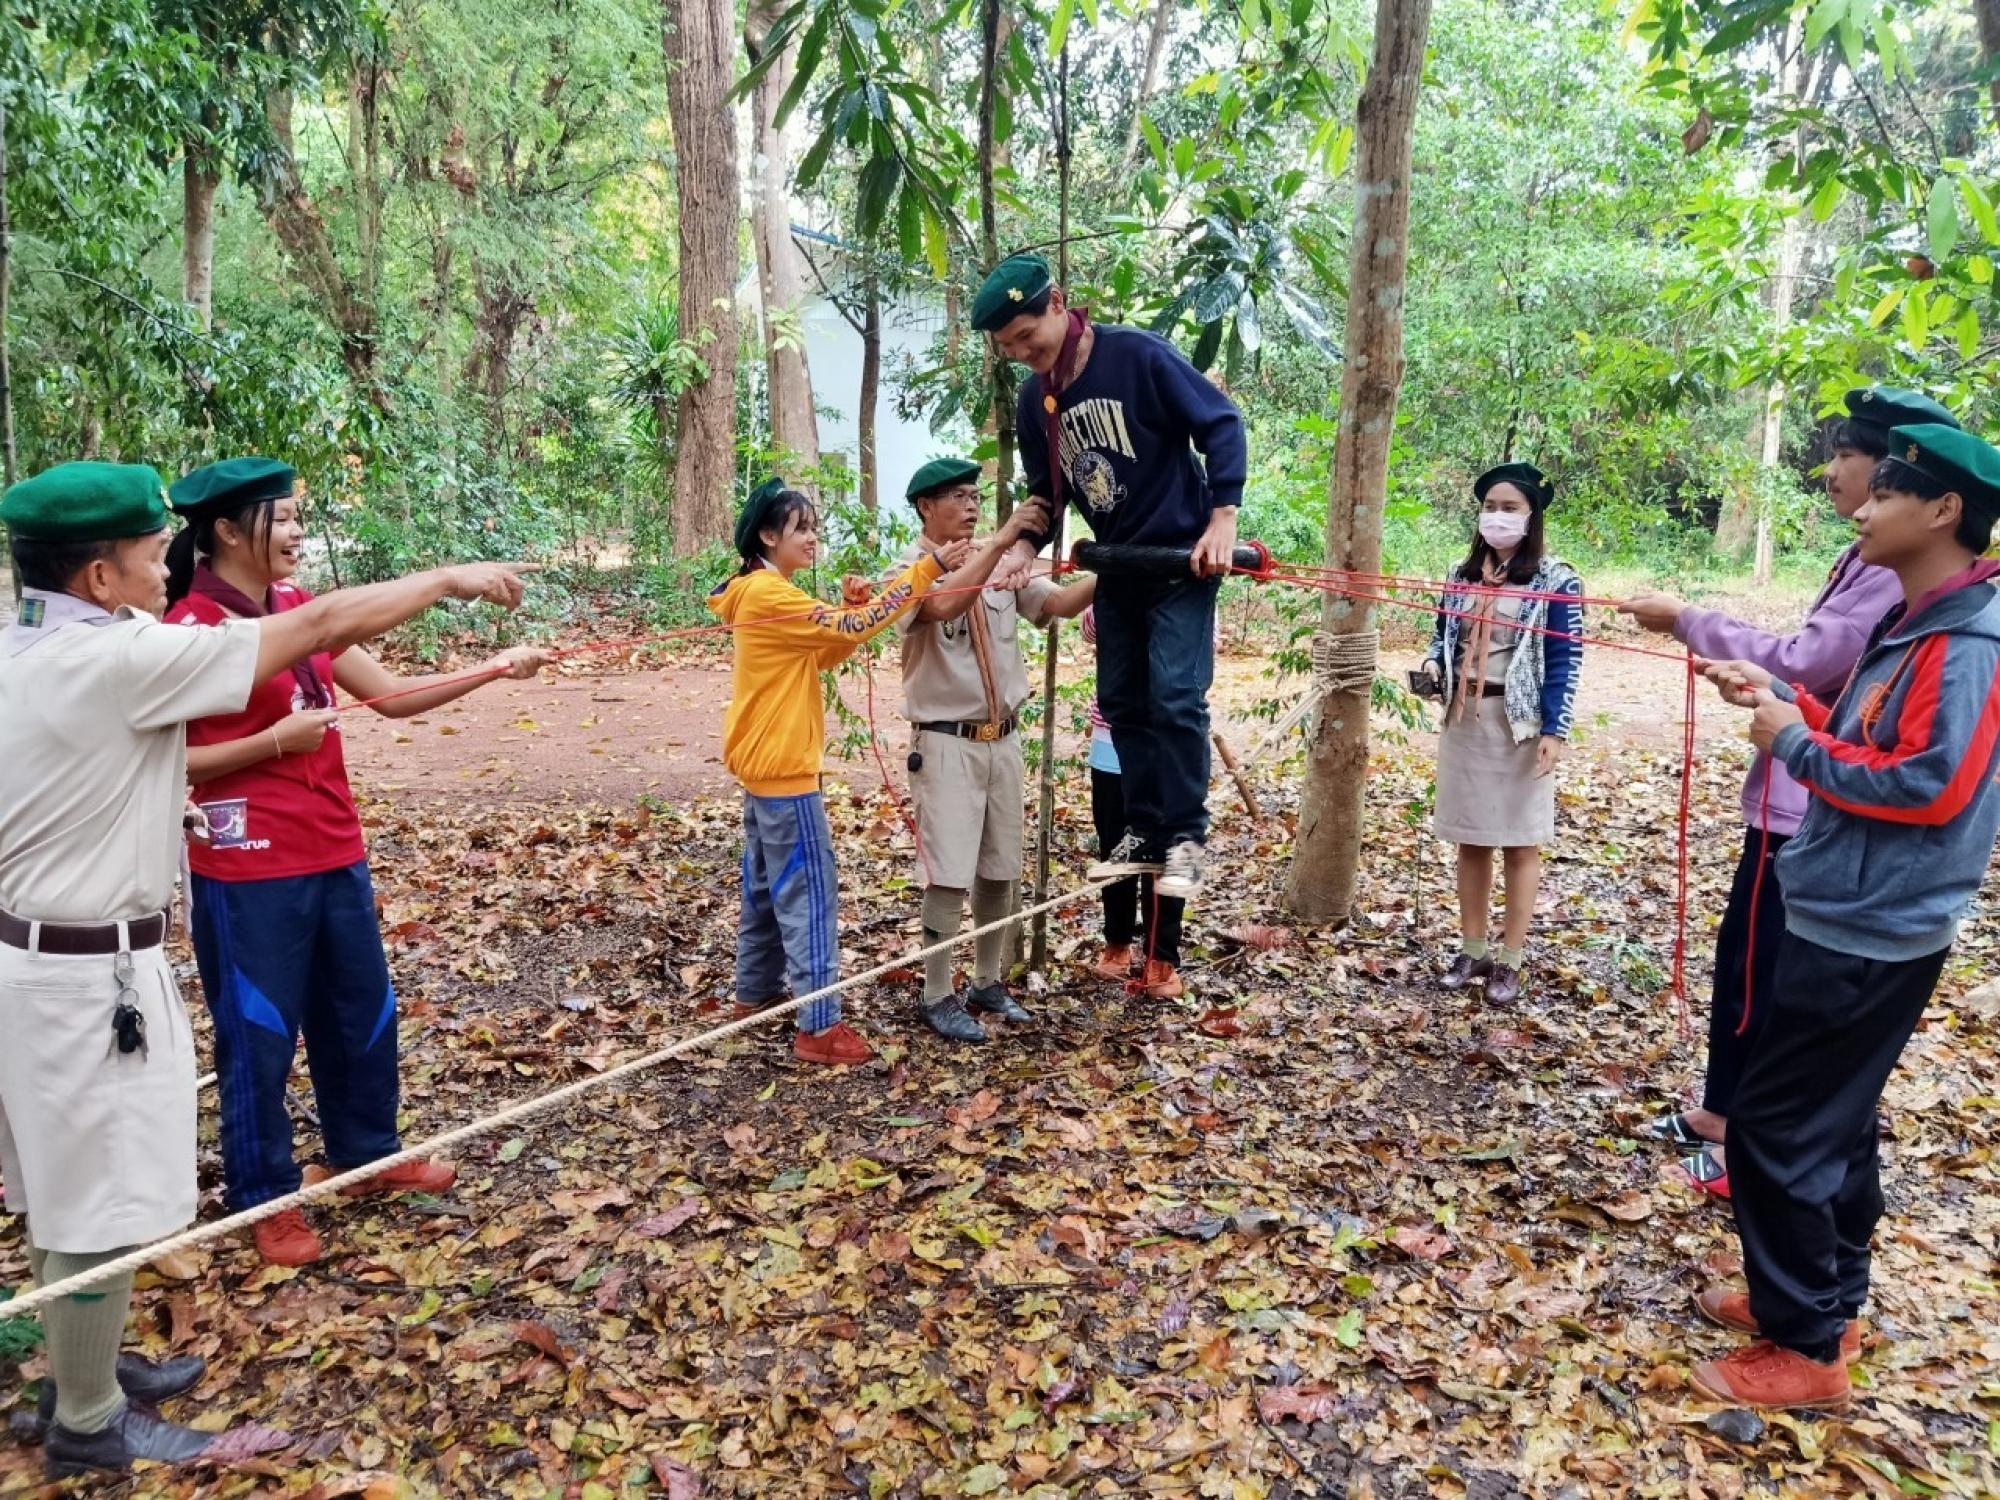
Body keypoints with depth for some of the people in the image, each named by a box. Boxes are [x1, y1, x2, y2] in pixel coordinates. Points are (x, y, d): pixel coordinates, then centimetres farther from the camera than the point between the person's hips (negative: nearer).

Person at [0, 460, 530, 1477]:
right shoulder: (116, 659, -22)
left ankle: (83, 1372, 39)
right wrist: (450, 579, -10)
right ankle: (88, 1427, 22)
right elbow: (318, 625, -20)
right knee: (102, 1198, 5)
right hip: (90, 972, -10)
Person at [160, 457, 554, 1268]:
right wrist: (276, 739, -20)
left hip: (333, 853, 7)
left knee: (362, 1011, 18)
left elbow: (393, 695, 6)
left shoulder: (302, 610, 7)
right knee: (258, 1032, 7)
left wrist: (494, 670, -3)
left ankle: (369, 1154, 38)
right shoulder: (189, 629, -14)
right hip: (246, 870, -7)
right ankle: (265, 1198, 26)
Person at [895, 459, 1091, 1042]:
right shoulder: (910, 570, -8)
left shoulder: (1003, 565, 7)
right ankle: (937, 996, 10)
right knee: (949, 874, -4)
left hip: (1003, 738, 6)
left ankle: (987, 982, 28)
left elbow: (1060, 604, -5)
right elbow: (943, 606, -30)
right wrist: (1001, 543, -34)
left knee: (1000, 869, 13)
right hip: (946, 743, -6)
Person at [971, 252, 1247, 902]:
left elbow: (1222, 424, -14)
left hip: (1183, 557, -6)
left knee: (1174, 697, -13)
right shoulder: (1035, 398, 2)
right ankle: (1145, 833, 16)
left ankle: (1186, 837, -2)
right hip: (1117, 565, 7)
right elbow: (1046, 490, 12)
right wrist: (1026, 545, -7)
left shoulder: (1141, 356, -16)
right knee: (1123, 702, 7)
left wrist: (1222, 518, -22)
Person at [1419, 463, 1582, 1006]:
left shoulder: (1555, 579, -6)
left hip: (1519, 724, -5)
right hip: (1463, 719, 5)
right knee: (1471, 840, 10)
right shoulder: (1462, 574, 10)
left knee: (1520, 843, 4)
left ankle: (1510, 961, 11)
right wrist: (1433, 665, -4)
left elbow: (1565, 660, -9)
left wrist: (1555, 730, -16)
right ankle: (1473, 951, 20)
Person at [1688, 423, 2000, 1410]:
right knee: (1831, 1118, 18)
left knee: (1774, 1125, -3)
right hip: (1854, 919, 10)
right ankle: (1826, 1300, 33)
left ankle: (1805, 1347, 10)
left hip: (1868, 933, -10)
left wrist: (1794, 742, -17)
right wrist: (1781, 697, 5)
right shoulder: (1917, 621, 11)